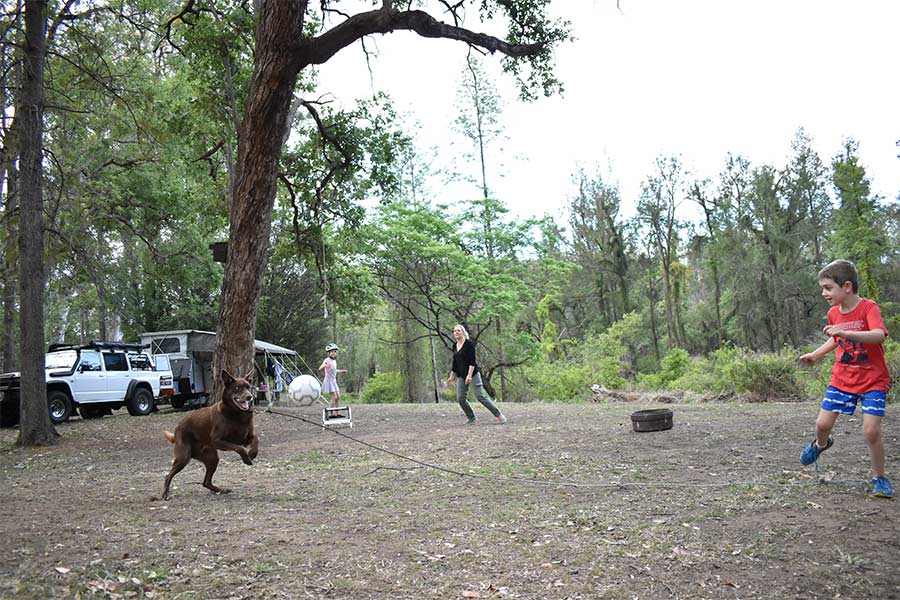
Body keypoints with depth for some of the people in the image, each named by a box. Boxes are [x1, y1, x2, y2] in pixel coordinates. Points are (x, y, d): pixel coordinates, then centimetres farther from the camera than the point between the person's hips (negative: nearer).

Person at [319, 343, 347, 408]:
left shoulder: (334, 361, 11)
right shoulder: (327, 360, -13)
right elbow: (320, 368, -28)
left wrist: (342, 371, 17)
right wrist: (325, 366, -47)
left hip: (334, 381, 8)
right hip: (328, 381, -8)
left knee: (338, 397, 6)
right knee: (334, 397, -13)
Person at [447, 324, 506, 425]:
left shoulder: (469, 343, -10)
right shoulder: (455, 346, 11)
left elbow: (472, 361, -17)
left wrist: (469, 375, -25)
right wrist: (451, 376, 14)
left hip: (473, 374, -7)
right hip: (461, 376, 7)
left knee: (481, 396, -9)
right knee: (460, 398, -1)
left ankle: (499, 415, 2)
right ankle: (471, 418, 17)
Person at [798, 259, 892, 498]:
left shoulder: (868, 308, -17)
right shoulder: (833, 313, 2)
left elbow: (879, 335, -36)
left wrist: (845, 332, -47)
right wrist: (816, 354, 15)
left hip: (873, 380, -5)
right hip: (842, 379, 5)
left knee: (871, 431, -12)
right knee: (822, 423, 1)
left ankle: (879, 478, 9)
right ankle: (821, 444, 37)